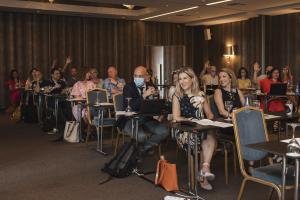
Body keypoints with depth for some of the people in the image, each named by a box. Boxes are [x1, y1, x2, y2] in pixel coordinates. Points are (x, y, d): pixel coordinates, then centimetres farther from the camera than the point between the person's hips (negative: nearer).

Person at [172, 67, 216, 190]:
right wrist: (192, 120, -15)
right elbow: (176, 117, -7)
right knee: (207, 142, -29)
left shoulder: (201, 95, 13)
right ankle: (205, 171, -18)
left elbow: (210, 114, 15)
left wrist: (208, 120, -8)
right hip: (184, 132, -2)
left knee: (211, 137, -32)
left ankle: (205, 168, -39)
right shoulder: (177, 96, 5)